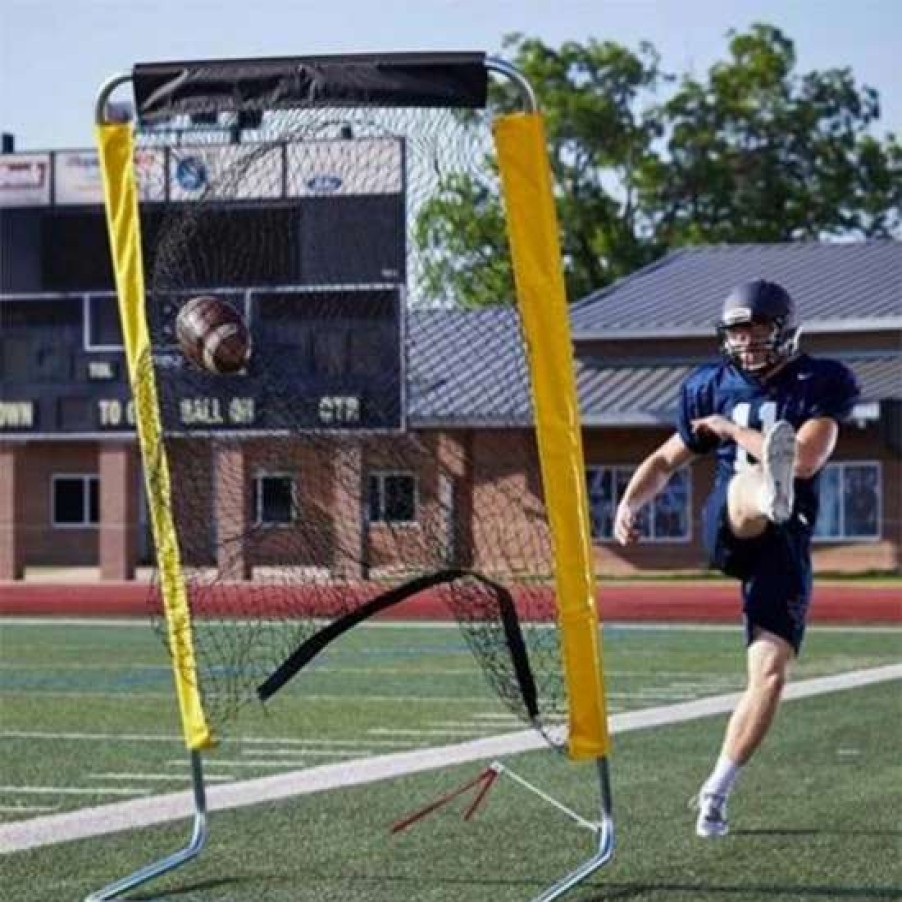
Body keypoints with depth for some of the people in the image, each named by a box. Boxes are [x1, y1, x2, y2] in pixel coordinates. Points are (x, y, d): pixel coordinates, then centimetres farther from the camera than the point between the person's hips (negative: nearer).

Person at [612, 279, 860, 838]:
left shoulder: (822, 385, -2)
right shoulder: (714, 387, 10)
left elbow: (805, 460, -18)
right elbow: (667, 460, 20)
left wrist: (732, 430, -9)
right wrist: (630, 503, 2)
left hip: (785, 546, -1)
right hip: (727, 529, 1)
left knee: (771, 673, -10)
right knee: (751, 484, -35)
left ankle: (716, 793, 3)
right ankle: (773, 493, -75)